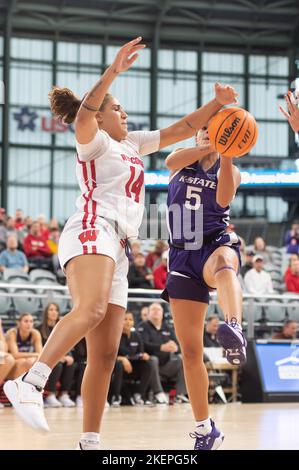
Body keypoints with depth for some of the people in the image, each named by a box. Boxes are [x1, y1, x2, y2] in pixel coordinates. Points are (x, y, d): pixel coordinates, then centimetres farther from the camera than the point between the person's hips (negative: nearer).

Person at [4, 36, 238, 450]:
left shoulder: (132, 143, 31)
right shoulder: (94, 141, 8)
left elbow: (183, 129, 33)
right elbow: (83, 116, -17)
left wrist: (217, 103, 19)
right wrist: (113, 71, -26)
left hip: (116, 251, 9)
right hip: (92, 231, -8)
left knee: (105, 354, 0)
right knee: (91, 310, -37)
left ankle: (89, 443, -2)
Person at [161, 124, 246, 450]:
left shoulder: (229, 170, 10)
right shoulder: (181, 162, 14)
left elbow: (224, 198, -12)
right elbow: (171, 161, -12)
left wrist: (226, 154, -22)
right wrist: (205, 147, -23)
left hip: (216, 243, -3)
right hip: (183, 257, 3)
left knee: (223, 261, -44)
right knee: (190, 350, 0)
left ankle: (234, 330, -76)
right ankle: (204, 429, 15)